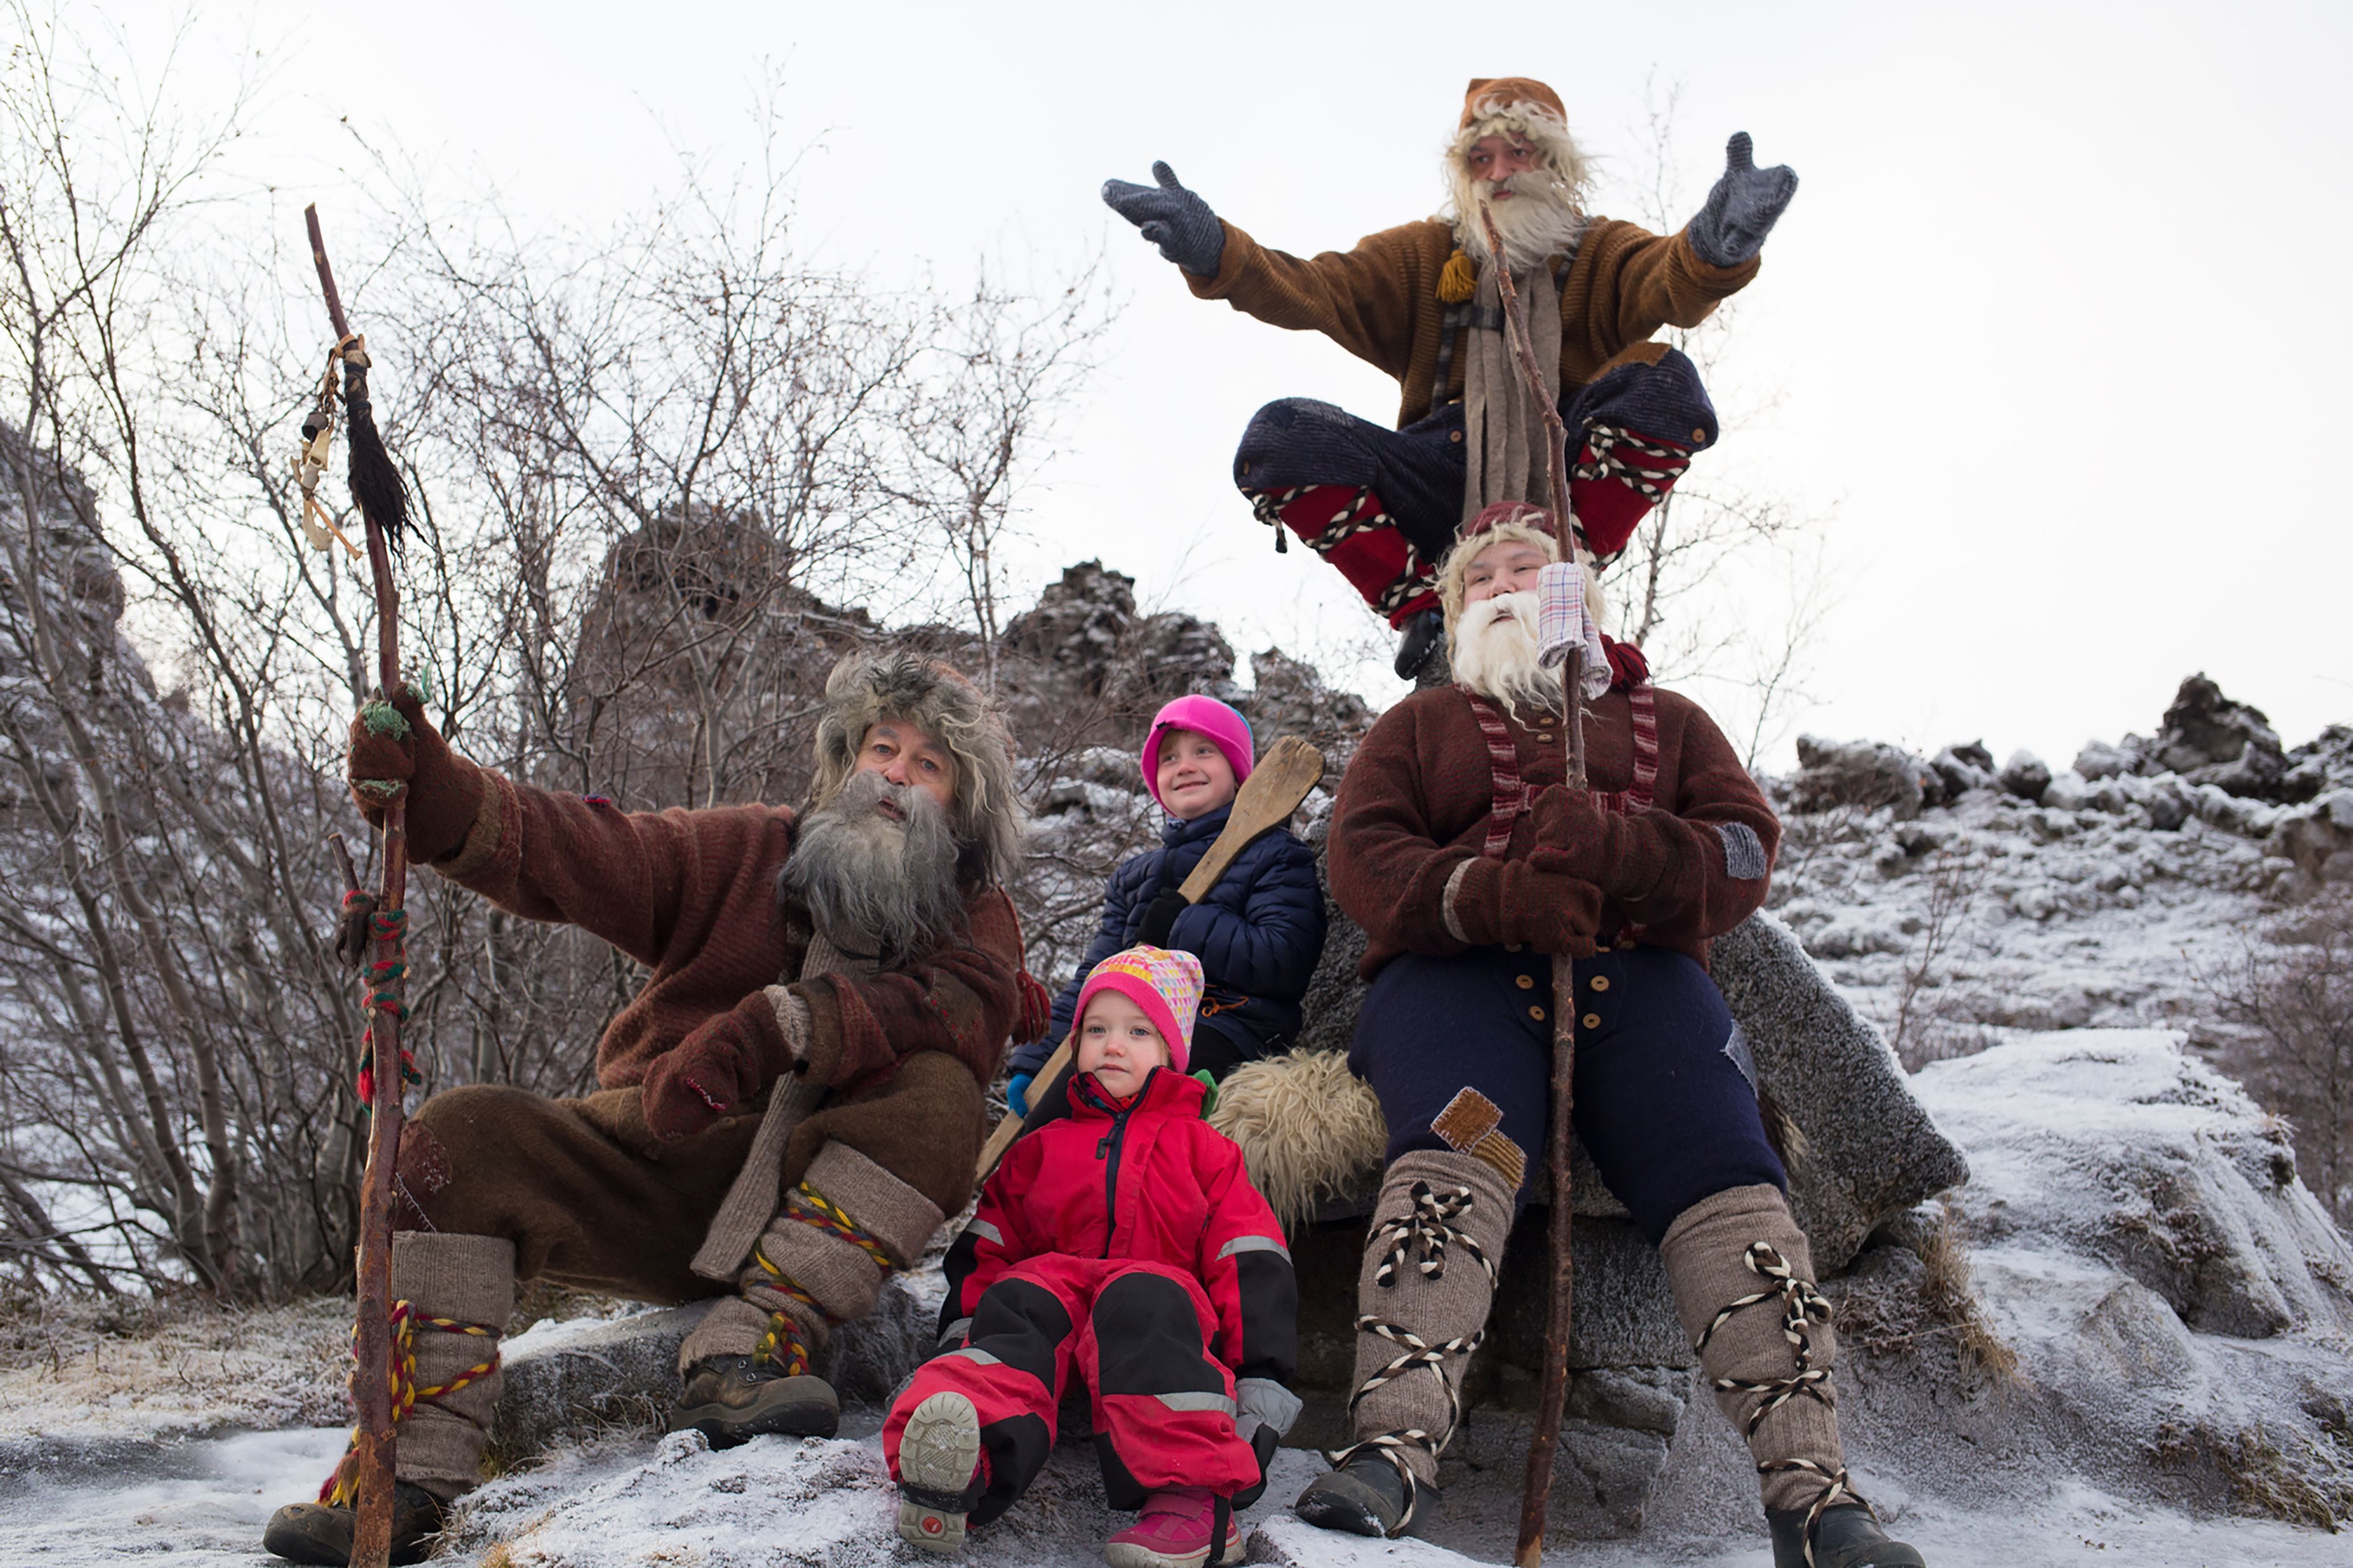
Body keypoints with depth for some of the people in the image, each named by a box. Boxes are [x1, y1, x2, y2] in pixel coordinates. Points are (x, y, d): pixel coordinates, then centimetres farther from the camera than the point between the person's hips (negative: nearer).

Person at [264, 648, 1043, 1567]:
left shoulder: (971, 916, 8)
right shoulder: (744, 853, 10)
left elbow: (965, 1009, -17)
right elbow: (582, 854, -6)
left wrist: (777, 1027, -32)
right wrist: (434, 794, -25)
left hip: (808, 1208, -2)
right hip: (647, 1168, 2)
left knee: (938, 1096, -28)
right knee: (462, 1134, -19)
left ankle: (741, 1355, -35)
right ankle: (413, 1467, -21)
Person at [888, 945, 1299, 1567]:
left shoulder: (1202, 1149, 19)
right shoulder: (1041, 1150, 28)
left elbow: (1249, 1266, 9)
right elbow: (984, 1251, 22)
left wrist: (1261, 1376, -3)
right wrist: (963, 1328, 3)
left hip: (1162, 1294, -2)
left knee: (1143, 1301, -37)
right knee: (1020, 1304, -32)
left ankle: (1191, 1492, -52)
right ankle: (956, 1469, -59)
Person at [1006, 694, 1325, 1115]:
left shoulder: (1277, 855, 9)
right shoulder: (1133, 877, 29)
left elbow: (1286, 964, -9)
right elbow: (1094, 977, 22)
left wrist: (1182, 924, -7)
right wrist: (1035, 1061, 8)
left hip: (1226, 1030, -6)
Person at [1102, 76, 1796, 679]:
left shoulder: (1601, 252, 10)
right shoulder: (1425, 255, 15)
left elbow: (1669, 284, -15)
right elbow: (1318, 289, -3)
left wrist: (1713, 248, -42)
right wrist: (1217, 254, -26)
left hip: (1565, 482, -1)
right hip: (1444, 480, 1)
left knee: (1666, 381, -28)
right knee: (1278, 437, -20)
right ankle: (1420, 608, -13)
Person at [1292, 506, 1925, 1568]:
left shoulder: (1666, 721, 29)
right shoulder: (1420, 725, 28)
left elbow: (1746, 851, 11)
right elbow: (1360, 854, 9)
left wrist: (1613, 847, -12)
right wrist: (1488, 895, -13)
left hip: (1640, 973, 1)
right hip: (1457, 970, -1)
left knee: (1725, 1174, -27)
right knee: (1455, 1151, -33)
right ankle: (1395, 1450, -44)